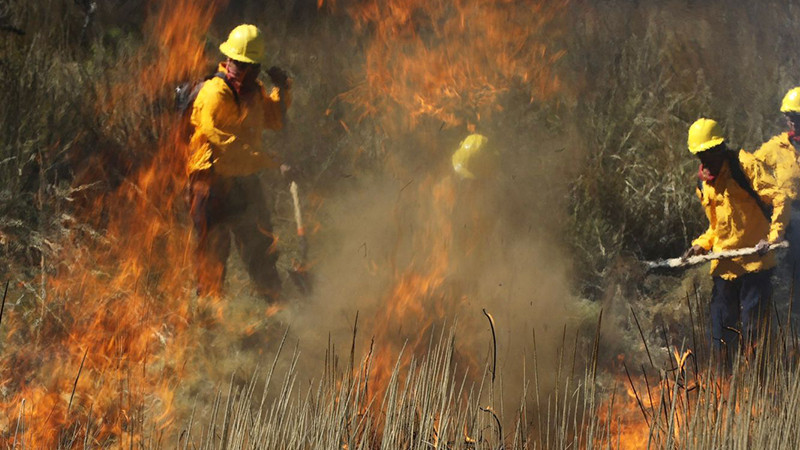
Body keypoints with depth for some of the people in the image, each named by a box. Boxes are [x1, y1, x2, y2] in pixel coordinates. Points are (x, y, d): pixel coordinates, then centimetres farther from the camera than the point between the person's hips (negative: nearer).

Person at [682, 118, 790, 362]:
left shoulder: (746, 165, -7)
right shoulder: (704, 184, 14)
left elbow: (779, 200, -14)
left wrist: (773, 237, -25)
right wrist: (701, 245, 7)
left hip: (755, 265, -6)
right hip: (724, 267, 6)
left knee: (753, 332, -6)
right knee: (721, 338, 5)